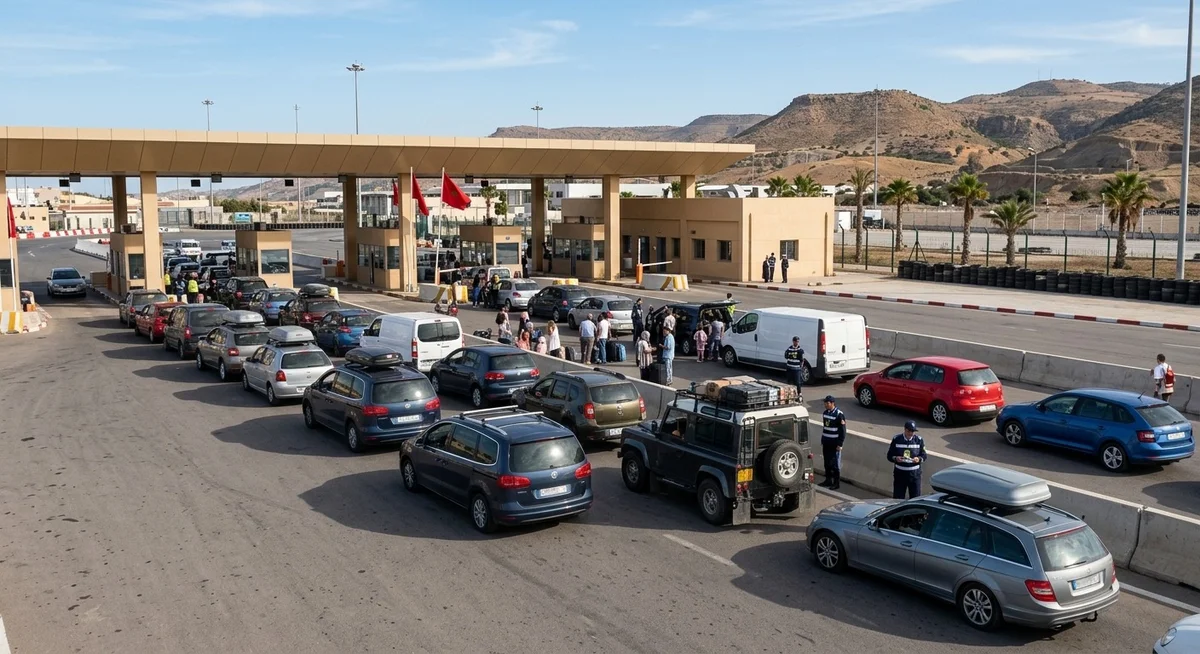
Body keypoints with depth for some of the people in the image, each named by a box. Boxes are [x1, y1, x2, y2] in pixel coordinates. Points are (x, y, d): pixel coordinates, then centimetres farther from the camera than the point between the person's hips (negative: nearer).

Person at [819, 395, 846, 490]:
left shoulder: (839, 415, -15)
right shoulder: (825, 413, 8)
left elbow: (842, 431, -14)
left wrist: (840, 444, -15)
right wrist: (822, 441, 18)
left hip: (835, 443, -7)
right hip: (826, 443, 7)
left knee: (835, 464, -1)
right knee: (827, 463, 13)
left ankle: (837, 483, 7)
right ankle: (828, 480, 24)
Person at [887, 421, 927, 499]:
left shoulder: (919, 440, 0)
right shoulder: (896, 439, -4)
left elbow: (924, 455, 4)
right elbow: (889, 456, 0)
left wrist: (919, 459, -18)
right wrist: (895, 458, -21)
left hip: (914, 473, 1)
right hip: (900, 473, -1)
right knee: (898, 498, 5)